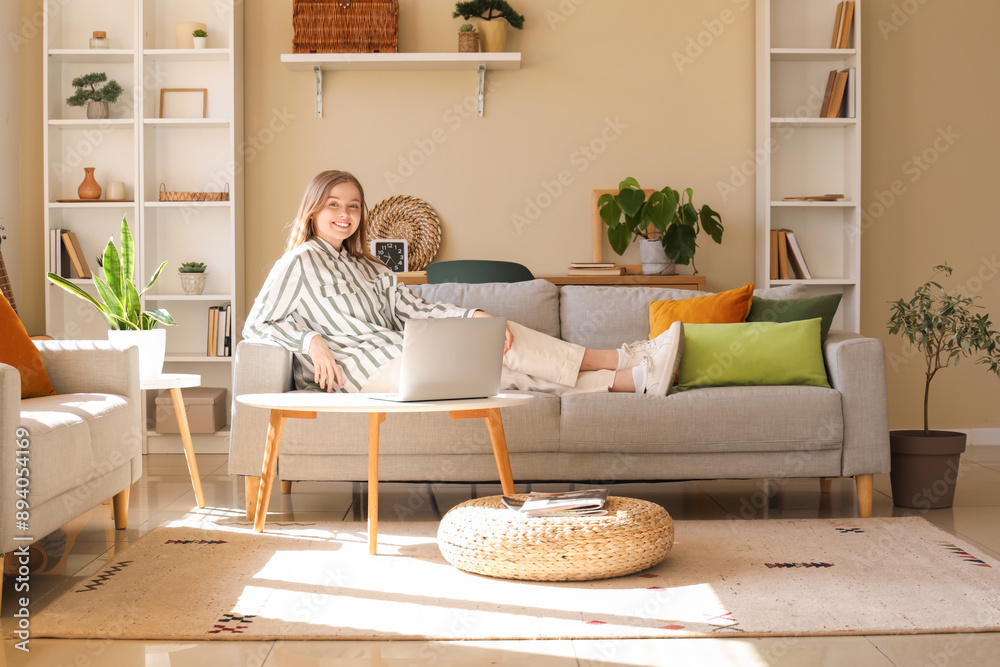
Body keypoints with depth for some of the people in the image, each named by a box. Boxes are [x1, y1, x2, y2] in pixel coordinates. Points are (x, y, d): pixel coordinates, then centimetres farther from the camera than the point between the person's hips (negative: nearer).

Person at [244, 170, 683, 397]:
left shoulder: (367, 268, 25)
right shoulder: (300, 262, 3)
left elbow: (414, 310, 13)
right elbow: (257, 325, -1)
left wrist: (474, 314, -3)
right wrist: (313, 341, -16)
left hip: (402, 358, 7)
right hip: (370, 372, -7)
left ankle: (633, 377, -15)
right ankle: (617, 361, -7)